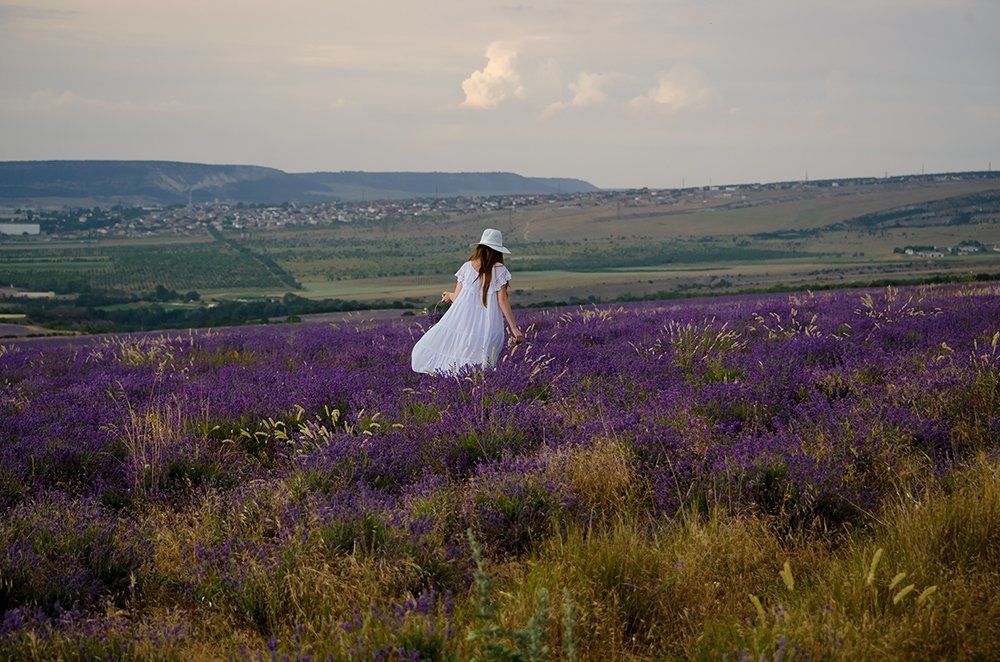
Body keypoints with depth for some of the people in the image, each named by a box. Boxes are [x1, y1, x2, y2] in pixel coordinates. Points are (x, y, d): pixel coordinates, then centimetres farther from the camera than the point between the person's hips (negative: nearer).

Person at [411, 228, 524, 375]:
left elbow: (456, 297, 11)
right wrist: (514, 328, 0)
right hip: (488, 324, -1)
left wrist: (449, 295, 35)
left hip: (464, 320, 1)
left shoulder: (467, 267, 7)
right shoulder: (499, 270, 1)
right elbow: (502, 301, -3)